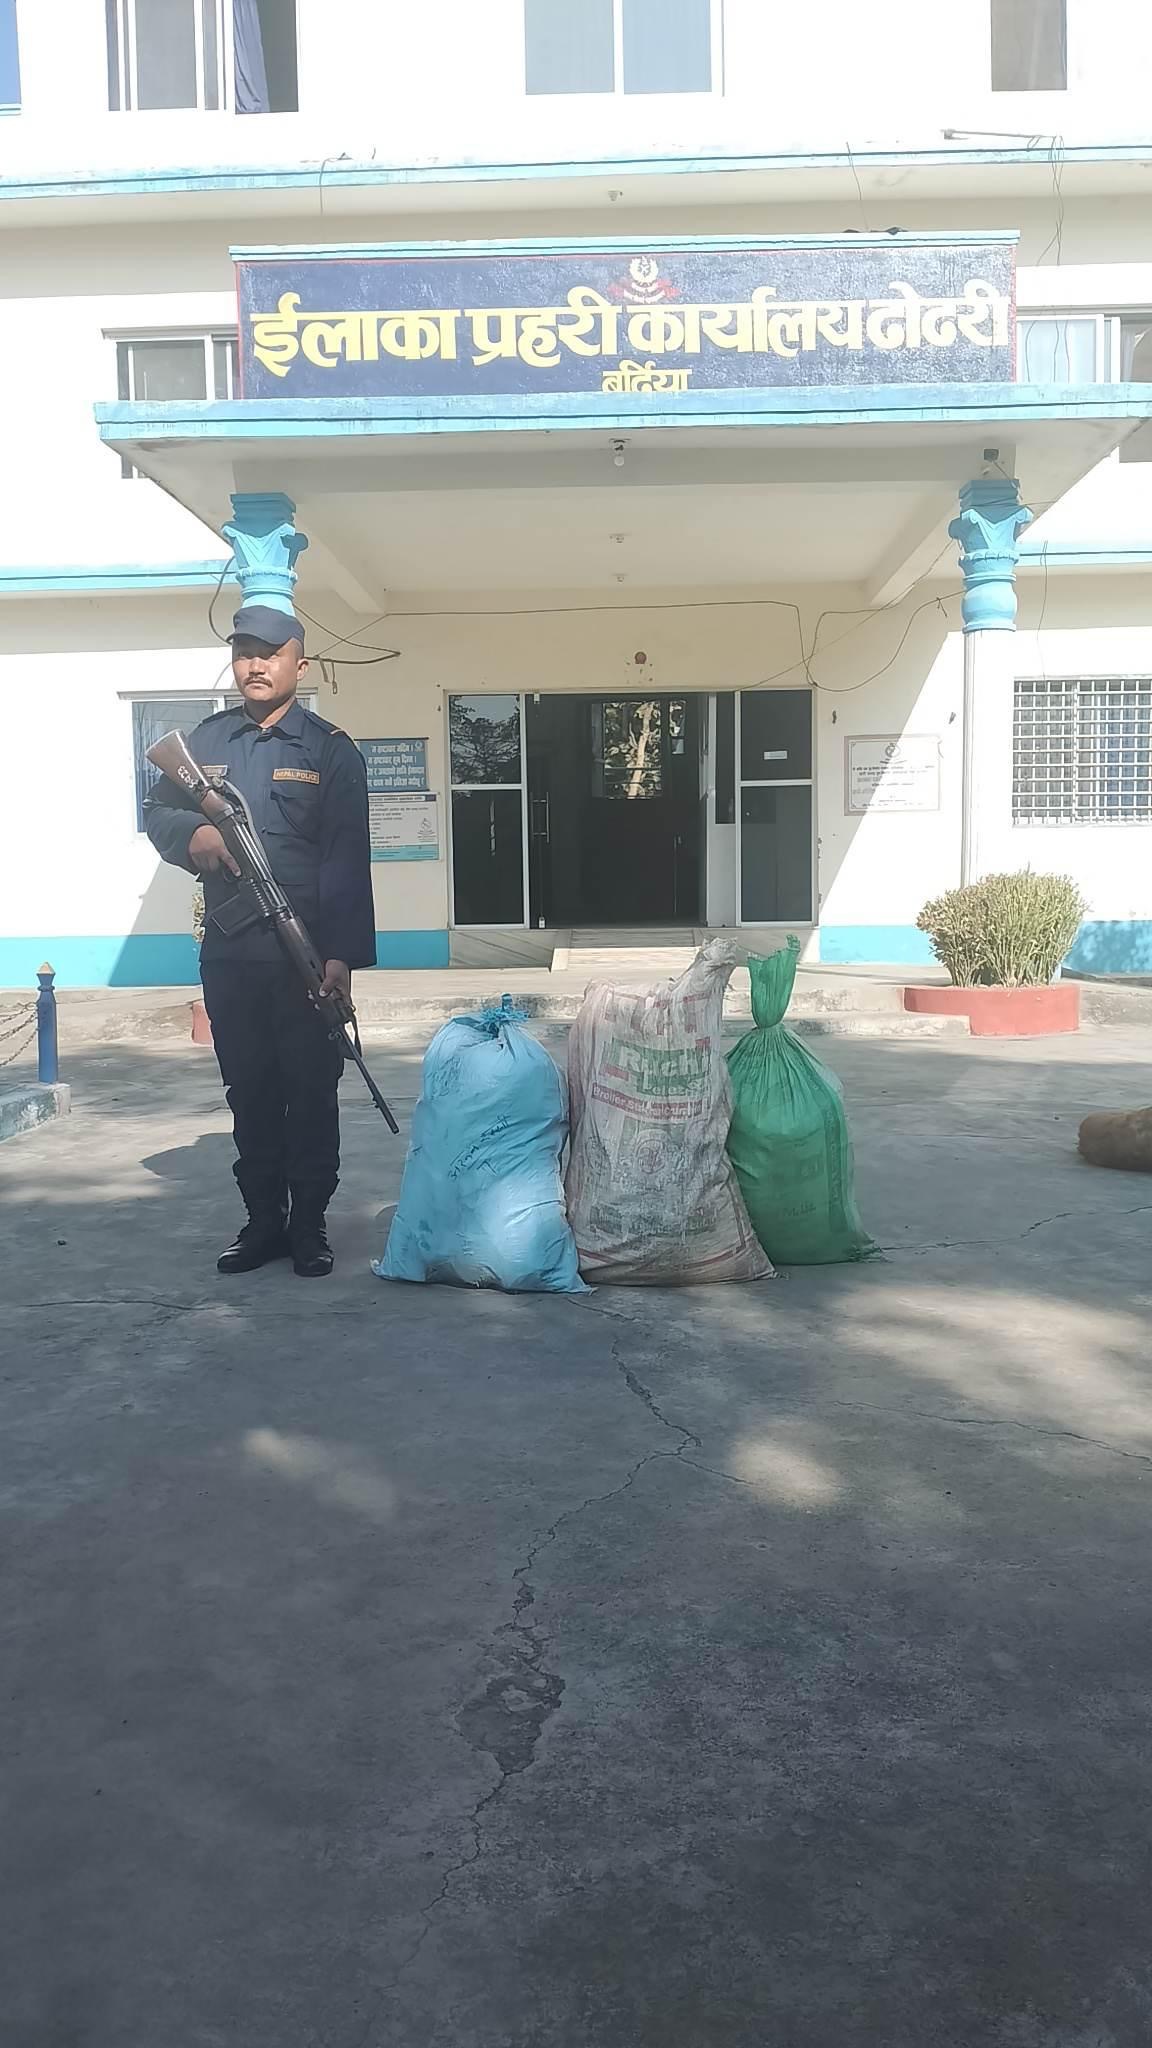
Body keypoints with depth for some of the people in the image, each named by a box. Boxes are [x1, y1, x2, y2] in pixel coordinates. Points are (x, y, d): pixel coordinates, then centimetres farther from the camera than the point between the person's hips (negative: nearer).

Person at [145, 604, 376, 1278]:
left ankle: (309, 1223, 16)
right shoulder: (207, 740, 12)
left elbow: (348, 861, -8)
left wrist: (343, 953, -17)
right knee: (250, 1092, 11)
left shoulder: (331, 749, -2)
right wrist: (190, 832, -8)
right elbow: (157, 811, 17)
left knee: (311, 1094, 4)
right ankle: (264, 1220, 23)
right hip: (227, 954, 4)